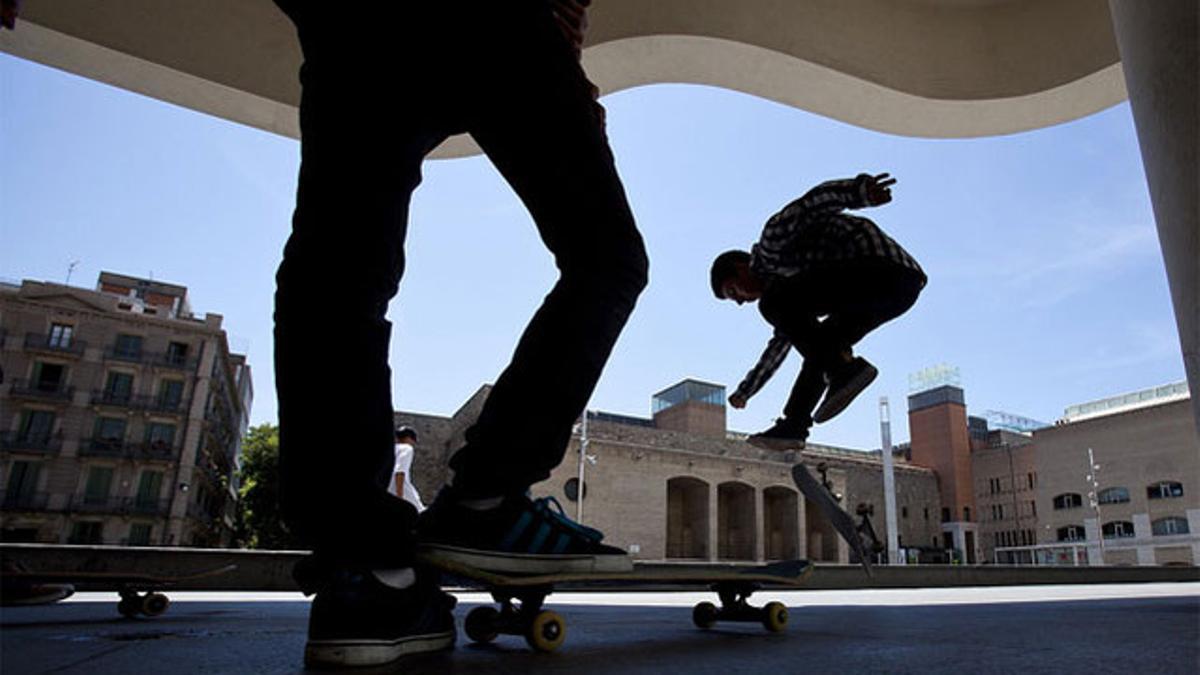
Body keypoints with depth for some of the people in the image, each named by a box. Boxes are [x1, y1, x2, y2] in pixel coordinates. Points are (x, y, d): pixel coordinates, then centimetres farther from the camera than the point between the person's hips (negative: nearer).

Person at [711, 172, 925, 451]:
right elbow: (783, 339, 41)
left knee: (776, 305, -13)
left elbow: (814, 203, -11)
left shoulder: (772, 243, 6)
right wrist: (746, 389, 50)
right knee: (821, 346, 21)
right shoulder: (783, 277, 30)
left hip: (880, 264, -10)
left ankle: (846, 369, -19)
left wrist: (859, 190, -32)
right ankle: (793, 426, 13)